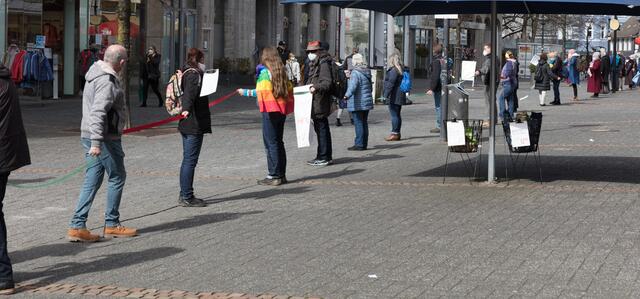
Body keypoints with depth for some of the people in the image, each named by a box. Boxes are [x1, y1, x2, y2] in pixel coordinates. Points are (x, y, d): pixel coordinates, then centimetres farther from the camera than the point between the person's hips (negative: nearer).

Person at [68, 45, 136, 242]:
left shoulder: (95, 74, 14)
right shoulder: (107, 81, -18)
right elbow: (98, 112, -27)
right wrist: (96, 142, -32)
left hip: (89, 137, 9)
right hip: (105, 137, -9)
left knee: (92, 181, 9)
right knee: (117, 177, 5)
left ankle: (77, 226, 5)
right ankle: (112, 225, 12)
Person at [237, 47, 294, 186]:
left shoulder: (265, 72, -11)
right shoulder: (282, 72, 10)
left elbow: (263, 91, -19)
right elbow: (289, 89, 10)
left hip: (270, 111, -7)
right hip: (282, 110, 7)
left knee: (271, 143, -3)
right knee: (279, 142, 14)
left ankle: (274, 176, -3)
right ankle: (281, 174, 18)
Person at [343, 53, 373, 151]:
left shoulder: (355, 72, -13)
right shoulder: (367, 72, 13)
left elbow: (353, 85, -30)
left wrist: (347, 95, -43)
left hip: (357, 104, -9)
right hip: (367, 102, 9)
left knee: (358, 123, -7)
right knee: (364, 123, 13)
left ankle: (359, 144, -9)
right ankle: (364, 144, 17)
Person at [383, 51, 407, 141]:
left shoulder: (393, 70, -16)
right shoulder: (400, 69, 15)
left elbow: (390, 84, -20)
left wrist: (386, 95, -16)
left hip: (394, 97, -10)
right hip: (399, 96, 10)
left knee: (394, 114, -7)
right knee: (397, 114, 14)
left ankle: (395, 133, -7)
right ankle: (397, 133, 19)